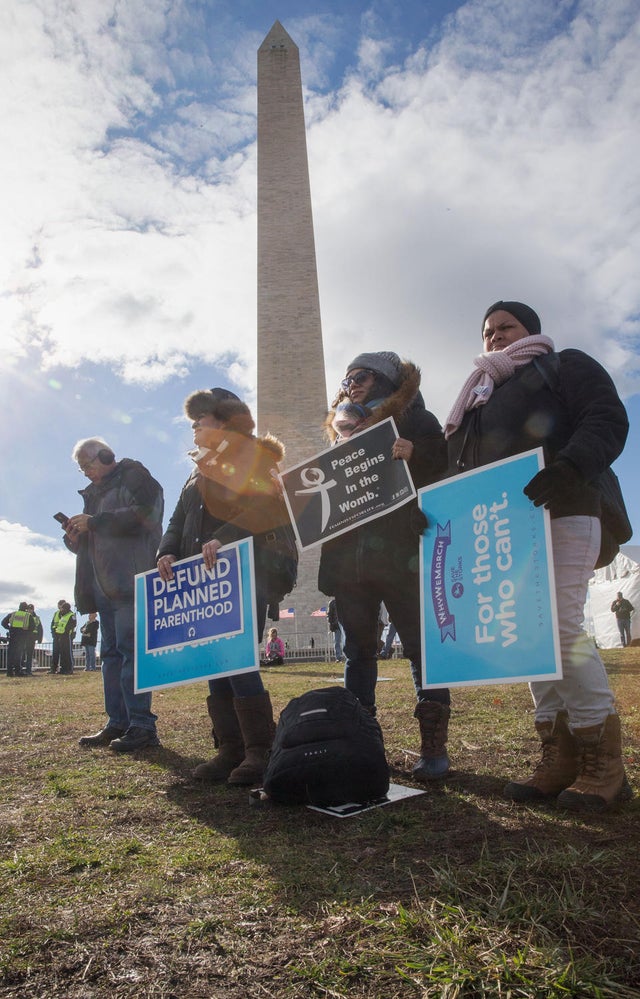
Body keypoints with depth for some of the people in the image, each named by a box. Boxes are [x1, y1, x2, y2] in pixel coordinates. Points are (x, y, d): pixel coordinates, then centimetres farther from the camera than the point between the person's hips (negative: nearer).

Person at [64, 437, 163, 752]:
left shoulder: (133, 477, 2)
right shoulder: (94, 492, 26)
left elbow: (142, 515, -16)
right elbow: (91, 542, 29)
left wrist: (94, 522, -13)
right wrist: (75, 536, 5)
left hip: (131, 581, -9)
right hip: (104, 585, 9)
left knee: (130, 649, -12)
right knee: (111, 652, 8)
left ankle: (142, 725, -10)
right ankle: (117, 724, 12)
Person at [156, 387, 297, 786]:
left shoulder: (252, 455, 1)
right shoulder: (199, 471, 25)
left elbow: (268, 506, -15)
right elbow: (179, 521, 22)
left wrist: (224, 537, -26)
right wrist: (168, 551, 1)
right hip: (204, 579, 8)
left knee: (239, 660, -13)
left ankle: (260, 751, -3)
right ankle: (230, 750, 10)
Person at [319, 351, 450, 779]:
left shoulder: (414, 419, 7)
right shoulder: (343, 432, 22)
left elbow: (444, 467, -4)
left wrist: (416, 453, -21)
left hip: (400, 552, -5)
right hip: (349, 555, 6)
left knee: (421, 645, -3)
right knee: (358, 650, 9)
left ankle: (434, 745, 5)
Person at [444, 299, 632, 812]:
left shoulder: (565, 366, 10)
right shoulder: (480, 395, 29)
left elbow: (608, 420, -5)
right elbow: (460, 463, 24)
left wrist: (569, 467, -24)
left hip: (560, 515, -6)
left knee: (563, 628, -15)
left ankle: (602, 763, -4)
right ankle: (560, 759, 7)